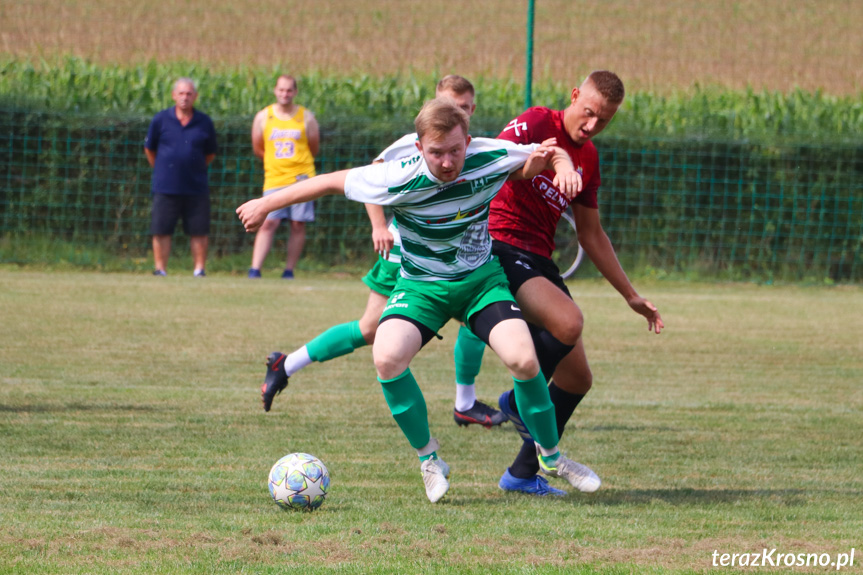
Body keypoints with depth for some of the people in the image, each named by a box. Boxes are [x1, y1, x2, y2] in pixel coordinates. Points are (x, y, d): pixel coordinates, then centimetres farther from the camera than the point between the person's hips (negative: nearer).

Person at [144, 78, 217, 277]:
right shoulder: (161, 120, 0)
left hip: (196, 187, 1)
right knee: (161, 230, 0)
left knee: (199, 231, 2)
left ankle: (199, 269, 10)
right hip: (166, 186, -1)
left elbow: (210, 154, 15)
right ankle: (160, 268, 8)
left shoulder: (204, 122, 2)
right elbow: (149, 149, 12)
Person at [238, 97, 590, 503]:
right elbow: (332, 182, -12)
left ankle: (551, 457, 4)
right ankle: (428, 458, -6)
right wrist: (266, 205, -5)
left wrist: (563, 166, -22)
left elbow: (550, 152, 1)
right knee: (387, 357, -29)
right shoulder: (399, 179, -26)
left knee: (523, 359, -23)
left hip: (481, 278, 1)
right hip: (422, 283, -1)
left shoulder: (490, 158, -19)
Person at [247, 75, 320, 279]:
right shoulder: (263, 117, 5)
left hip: (301, 178, 0)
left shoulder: (306, 118, 3)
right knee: (268, 224, -8)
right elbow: (257, 149, 15)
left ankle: (289, 270, 5)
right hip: (274, 180, 0)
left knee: (298, 224, -1)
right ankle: (255, 269, -10)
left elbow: (314, 149, 13)